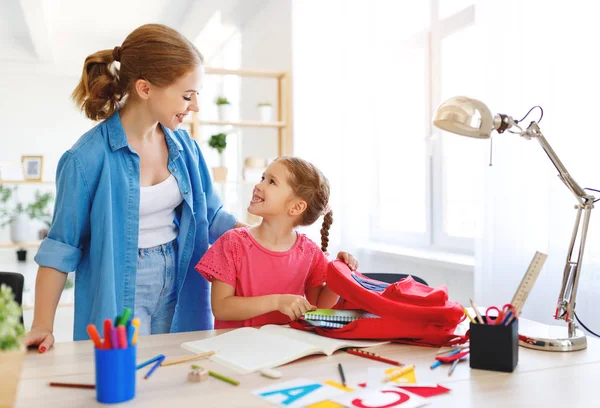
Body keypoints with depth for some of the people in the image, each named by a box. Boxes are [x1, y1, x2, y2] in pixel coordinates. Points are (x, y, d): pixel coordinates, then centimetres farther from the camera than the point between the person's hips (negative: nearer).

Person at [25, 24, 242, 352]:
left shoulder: (183, 145, -1)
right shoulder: (89, 156, -17)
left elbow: (211, 216, 6)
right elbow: (61, 246, -10)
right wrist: (43, 326, -13)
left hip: (177, 288, 5)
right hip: (119, 296, -5)